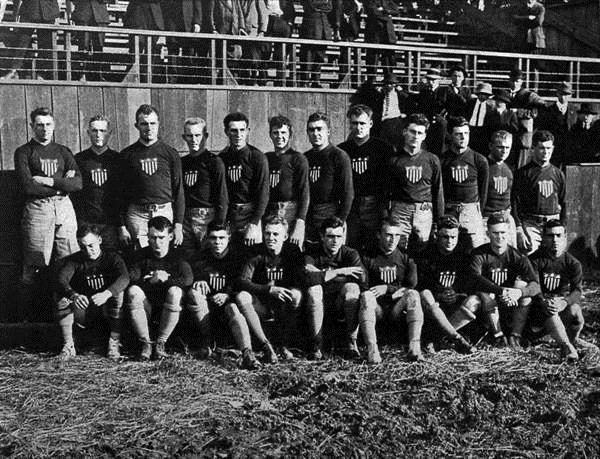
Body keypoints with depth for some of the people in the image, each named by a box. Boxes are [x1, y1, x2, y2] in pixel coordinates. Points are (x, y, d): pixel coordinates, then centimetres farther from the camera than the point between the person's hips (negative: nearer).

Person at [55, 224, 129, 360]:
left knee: (118, 293, -31)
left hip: (107, 309, -2)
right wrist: (73, 295, -43)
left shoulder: (112, 258, -3)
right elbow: (61, 278, -20)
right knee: (62, 298, -24)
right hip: (83, 311, 2)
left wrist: (106, 294, -46)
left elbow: (124, 278, -25)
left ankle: (114, 343, -25)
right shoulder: (75, 260, 1)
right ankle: (68, 345, -15)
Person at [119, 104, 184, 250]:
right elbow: (121, 192, 7)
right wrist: (121, 226, 0)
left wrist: (179, 224, -1)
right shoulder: (127, 155, 7)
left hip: (165, 212, 0)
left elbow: (178, 190, 6)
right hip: (137, 214, 0)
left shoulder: (170, 153, 7)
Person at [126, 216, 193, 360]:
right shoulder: (141, 255, 4)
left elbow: (188, 279, -17)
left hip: (169, 309, -1)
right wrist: (151, 281, -25)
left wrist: (166, 280, -19)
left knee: (175, 292, -32)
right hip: (146, 308, 1)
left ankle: (160, 343, -19)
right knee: (132, 291, -27)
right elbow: (130, 281, -12)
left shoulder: (177, 255, 0)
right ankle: (145, 343, -20)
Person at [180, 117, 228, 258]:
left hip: (207, 217, -6)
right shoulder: (182, 162, 15)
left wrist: (219, 225, -14)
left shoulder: (214, 162, -3)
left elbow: (222, 197, -8)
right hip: (185, 218, 6)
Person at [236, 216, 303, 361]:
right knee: (241, 297, -28)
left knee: (296, 295, -32)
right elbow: (243, 281, -17)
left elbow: (299, 282, -13)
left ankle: (285, 345, -18)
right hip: (261, 305, 1)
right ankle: (265, 345, -27)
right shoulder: (257, 252, -6)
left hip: (284, 306, -1)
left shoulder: (292, 251, -5)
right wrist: (269, 290, -31)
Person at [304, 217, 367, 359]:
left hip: (341, 305, 1)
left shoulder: (350, 254, -1)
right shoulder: (312, 253, -4)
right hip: (318, 307, 0)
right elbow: (309, 278, -26)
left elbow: (362, 277, -22)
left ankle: (351, 342, -20)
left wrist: (322, 275, -21)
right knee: (314, 290, -30)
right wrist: (340, 272, -22)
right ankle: (315, 346, -24)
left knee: (352, 287, -28)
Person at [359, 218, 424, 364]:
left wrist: (387, 289, -10)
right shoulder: (368, 258, 9)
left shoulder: (406, 260, 14)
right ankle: (372, 349, -45)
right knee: (366, 295, -32)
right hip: (377, 308, -1)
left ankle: (414, 348, -38)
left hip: (398, 308, 1)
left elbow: (411, 287, 5)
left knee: (413, 295, -28)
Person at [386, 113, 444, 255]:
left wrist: (439, 222, 7)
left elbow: (438, 192, 11)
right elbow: (386, 191, 6)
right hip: (400, 211, -1)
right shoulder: (394, 159, 5)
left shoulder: (432, 160, 9)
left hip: (425, 212, 1)